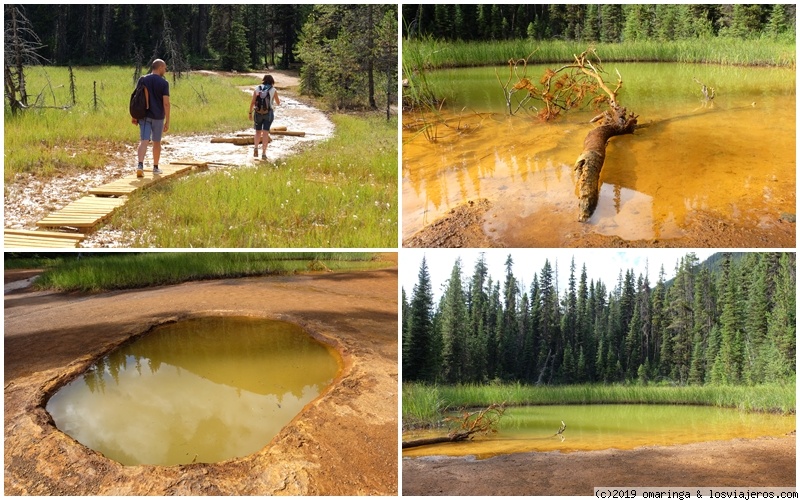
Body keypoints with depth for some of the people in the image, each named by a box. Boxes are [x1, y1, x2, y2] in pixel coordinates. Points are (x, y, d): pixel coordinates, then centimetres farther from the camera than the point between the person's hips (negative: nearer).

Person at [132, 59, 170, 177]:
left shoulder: (143, 80, 4)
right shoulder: (164, 83, -6)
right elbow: (166, 103, -11)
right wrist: (167, 121, -8)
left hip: (144, 115, 2)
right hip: (158, 117, -2)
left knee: (144, 141, -5)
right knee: (157, 142, 12)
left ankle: (140, 165, -24)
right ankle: (155, 167, 23)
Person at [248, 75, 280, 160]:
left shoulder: (257, 88, 2)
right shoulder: (273, 90, -1)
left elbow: (252, 102, -1)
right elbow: (278, 103, 10)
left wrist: (250, 112, 6)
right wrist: (278, 99, 33)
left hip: (258, 112, 2)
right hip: (269, 113, -1)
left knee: (258, 132, 15)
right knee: (265, 133, -2)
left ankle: (255, 147, -9)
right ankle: (264, 153, -8)